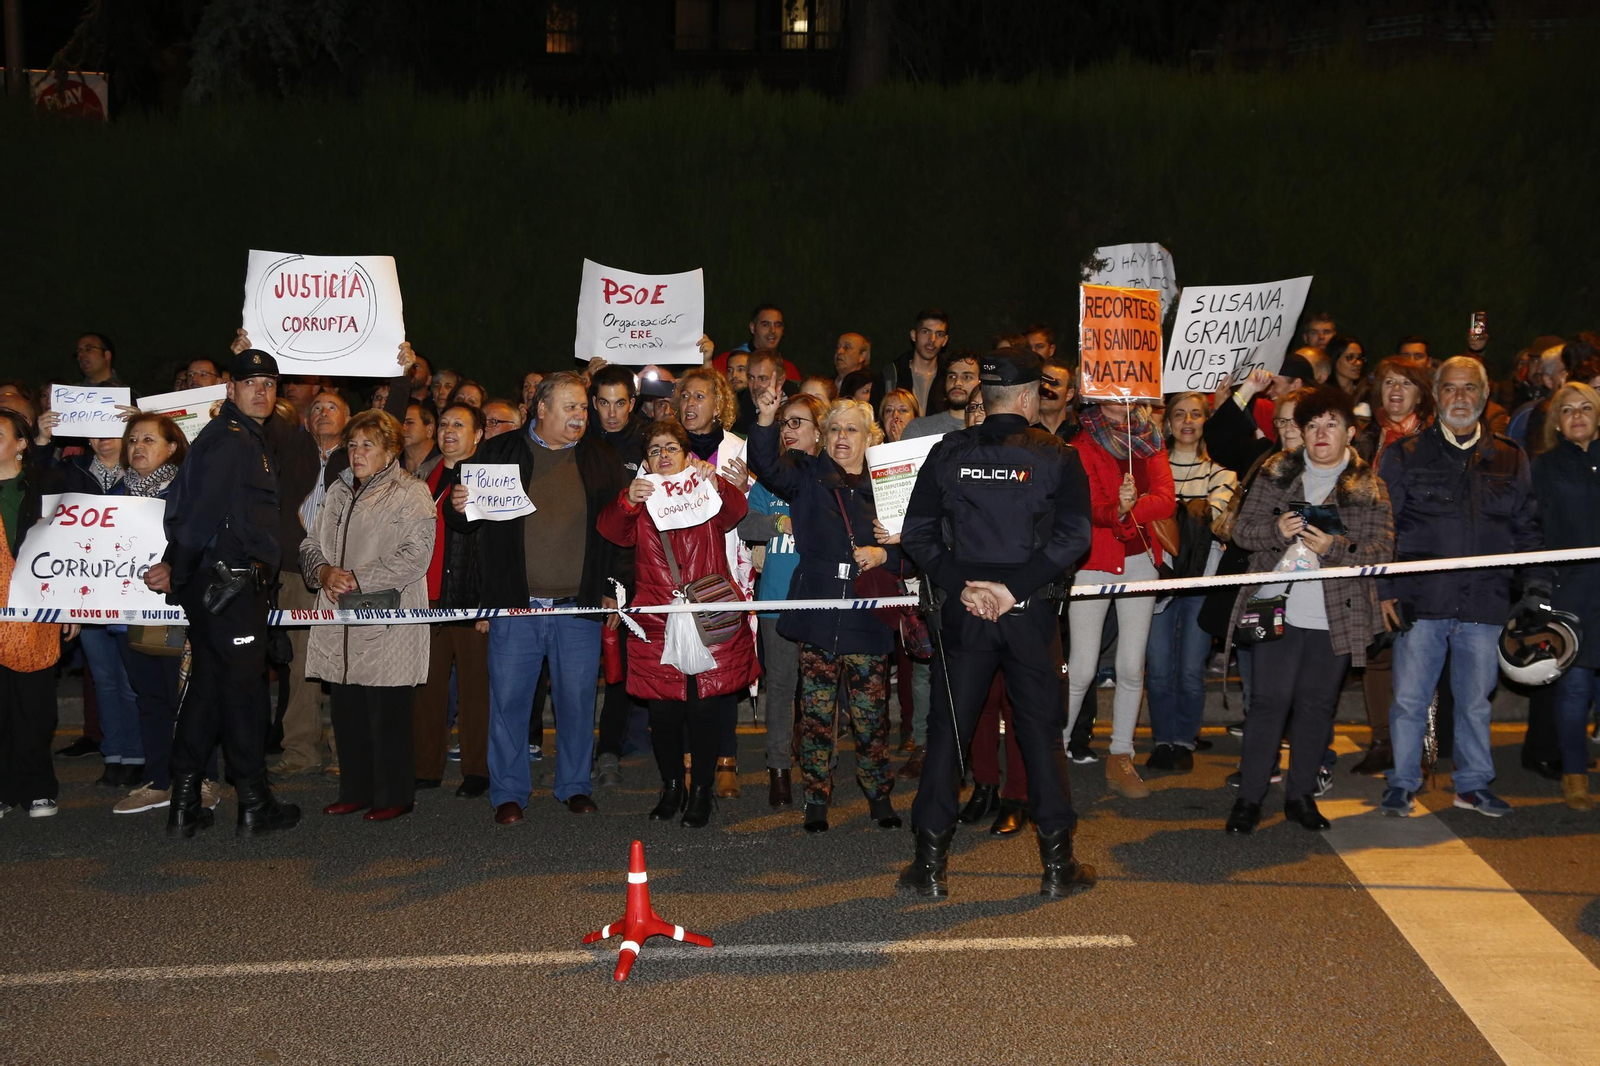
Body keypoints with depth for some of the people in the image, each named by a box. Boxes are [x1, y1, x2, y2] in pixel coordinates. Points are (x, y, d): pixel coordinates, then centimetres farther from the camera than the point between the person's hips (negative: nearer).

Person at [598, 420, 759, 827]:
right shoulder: (639, 502, 12)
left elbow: (734, 511, -13)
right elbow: (612, 530, -8)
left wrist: (716, 483, -34)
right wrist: (628, 502, -29)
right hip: (656, 625, 1)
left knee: (704, 709, -2)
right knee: (663, 712, 2)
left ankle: (702, 791, 14)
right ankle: (672, 787, 22)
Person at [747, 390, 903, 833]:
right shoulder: (807, 475, 7)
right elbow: (767, 465, -13)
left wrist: (884, 553, -9)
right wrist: (766, 419, -28)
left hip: (867, 615, 1)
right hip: (818, 613, 0)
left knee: (871, 713, 5)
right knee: (817, 710, 2)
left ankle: (879, 795, 21)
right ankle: (817, 798, 13)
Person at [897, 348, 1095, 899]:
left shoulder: (948, 453, 1)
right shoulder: (1055, 456, -3)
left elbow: (918, 534, -3)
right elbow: (1073, 537, -13)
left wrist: (961, 585, -6)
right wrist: (1015, 587, -13)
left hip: (964, 612, 1)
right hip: (1031, 616, -1)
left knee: (947, 731, 8)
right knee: (1041, 732, 9)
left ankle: (930, 864, 9)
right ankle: (1057, 864, 15)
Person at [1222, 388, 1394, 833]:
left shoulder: (1369, 486, 4)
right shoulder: (1276, 473, 6)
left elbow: (1383, 550, -3)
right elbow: (1243, 530, 4)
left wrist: (1335, 546, -18)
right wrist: (1277, 530, -17)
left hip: (1337, 615, 1)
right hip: (1280, 609, -1)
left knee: (1318, 703, 8)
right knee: (1270, 700, -3)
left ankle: (1301, 793, 21)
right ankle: (1249, 797, 5)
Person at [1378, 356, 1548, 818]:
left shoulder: (1511, 461, 12)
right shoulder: (1404, 455, 5)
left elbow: (1527, 531, 15)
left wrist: (1536, 588, 4)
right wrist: (1384, 590, -5)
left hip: (1484, 605, 2)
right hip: (1421, 601, -2)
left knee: (1475, 700, 11)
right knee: (1409, 698, 2)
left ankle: (1474, 784, 25)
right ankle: (1402, 784, 15)